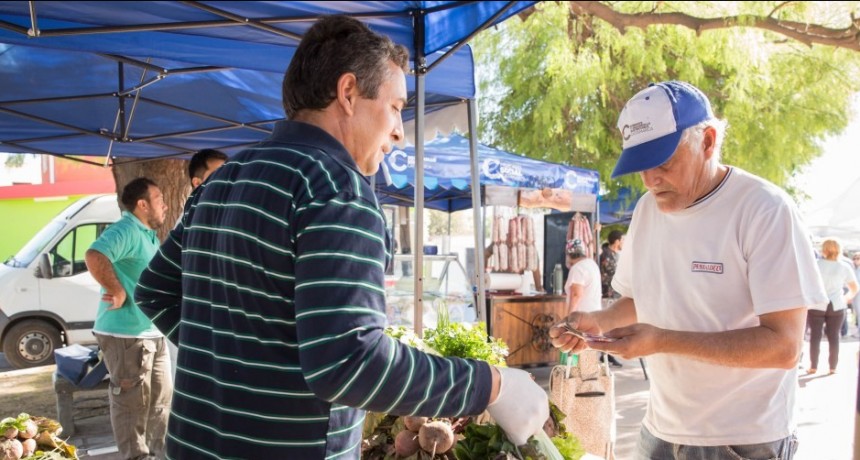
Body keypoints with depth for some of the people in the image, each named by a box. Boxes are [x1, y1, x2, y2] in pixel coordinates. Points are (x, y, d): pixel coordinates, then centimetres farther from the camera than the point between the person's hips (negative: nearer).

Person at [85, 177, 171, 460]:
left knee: (161, 396, 18)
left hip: (151, 332, 10)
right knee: (133, 402, -1)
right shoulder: (126, 230, -16)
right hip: (126, 334, -10)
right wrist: (117, 291, -27)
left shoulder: (149, 234, 16)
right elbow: (95, 256, -34)